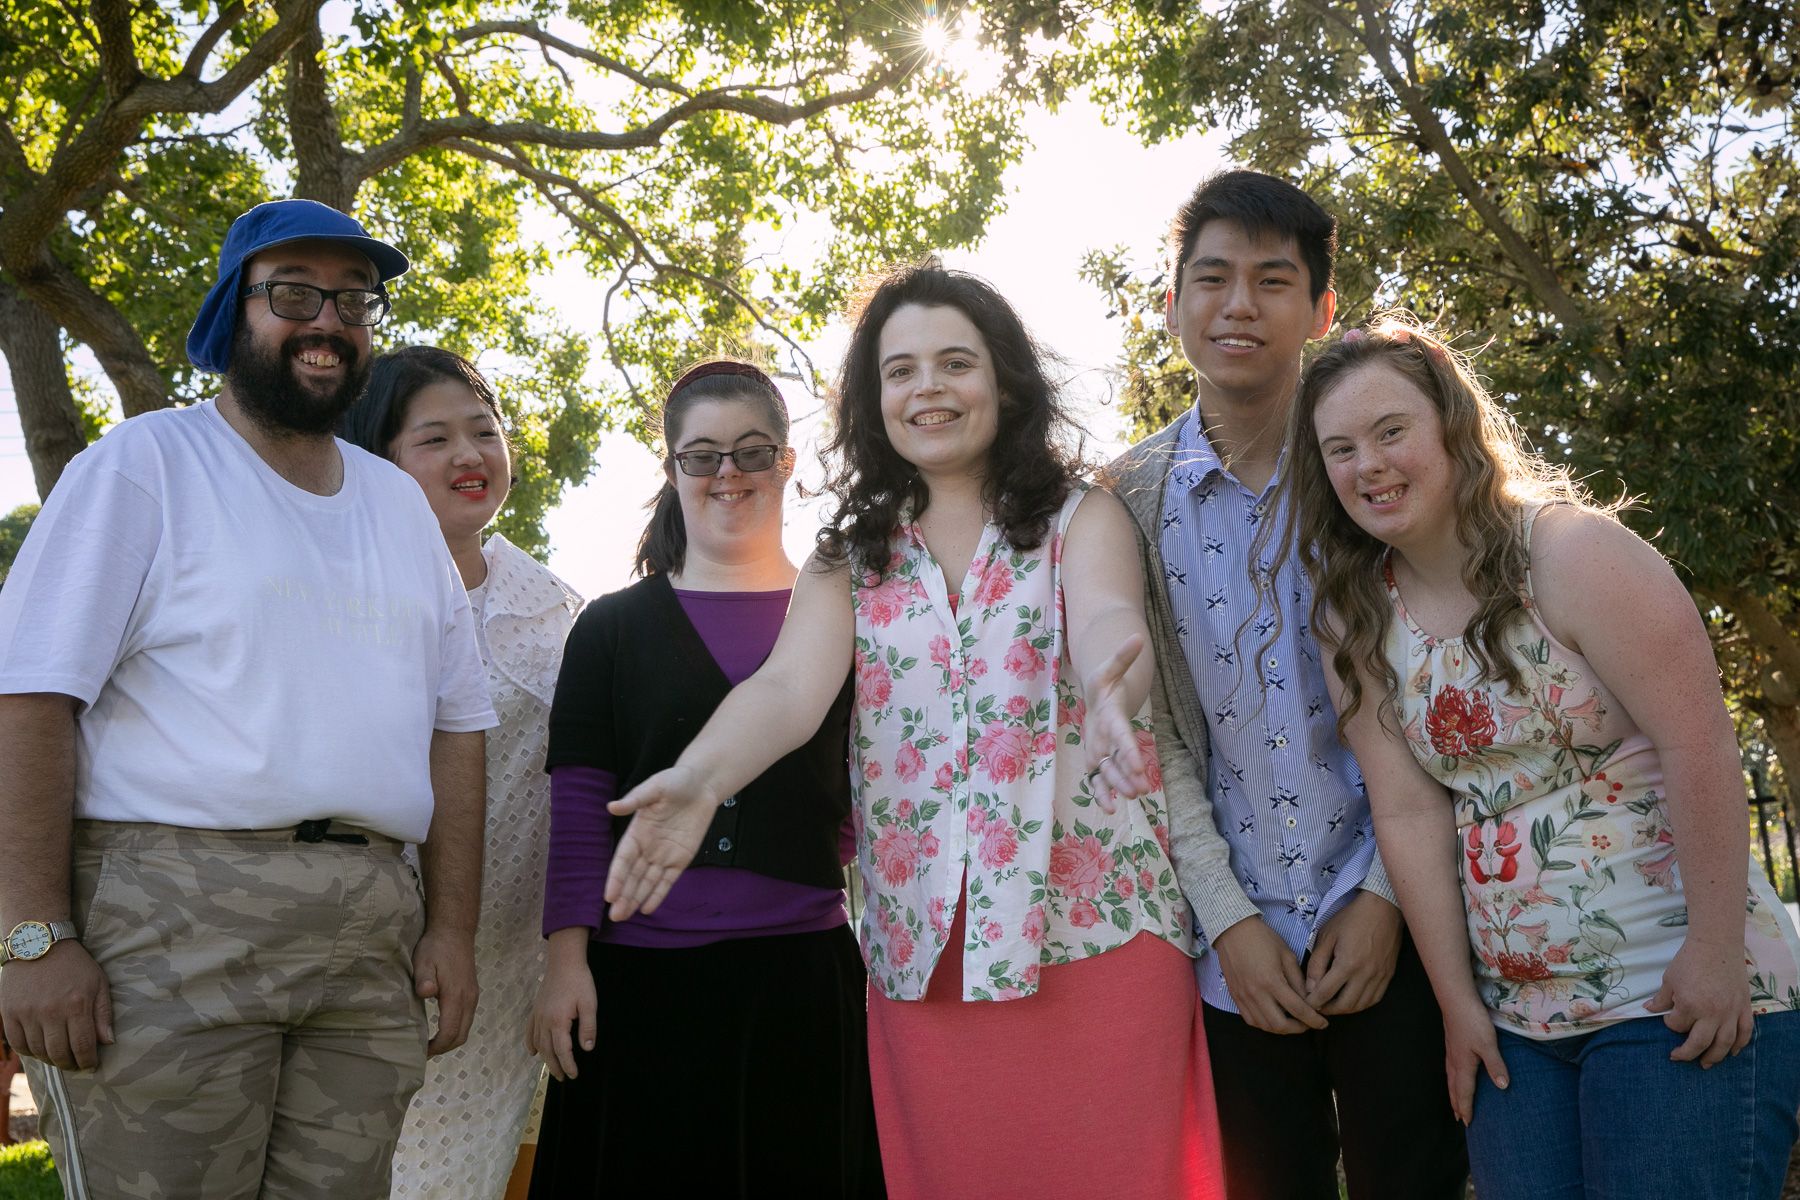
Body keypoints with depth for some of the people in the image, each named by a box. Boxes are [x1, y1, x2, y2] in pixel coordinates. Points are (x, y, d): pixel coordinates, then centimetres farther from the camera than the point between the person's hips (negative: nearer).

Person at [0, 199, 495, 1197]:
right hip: (170, 917, -5)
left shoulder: (401, 503, 17)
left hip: (370, 940, 5)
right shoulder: (144, 464, 1)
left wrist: (452, 926, 8)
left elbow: (454, 723, 15)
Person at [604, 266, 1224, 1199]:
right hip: (921, 950, 2)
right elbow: (790, 686, -7)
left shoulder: (1081, 519, 3)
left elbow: (1111, 621, -17)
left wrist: (1114, 681, -42)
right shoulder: (850, 558, 9)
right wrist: (699, 777, -29)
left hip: (1093, 929, -2)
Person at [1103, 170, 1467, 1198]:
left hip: (1390, 921, -1)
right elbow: (1151, 728, -1)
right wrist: (1229, 918, -7)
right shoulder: (1132, 497, 0)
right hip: (1232, 940, 1)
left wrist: (1384, 894, -9)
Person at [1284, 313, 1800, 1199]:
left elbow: (1698, 746, -16)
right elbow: (1408, 812, 0)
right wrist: (1456, 1000, 0)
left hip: (1679, 1001, -5)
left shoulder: (1570, 552, -12)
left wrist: (1717, 952, -17)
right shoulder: (1358, 619, 3)